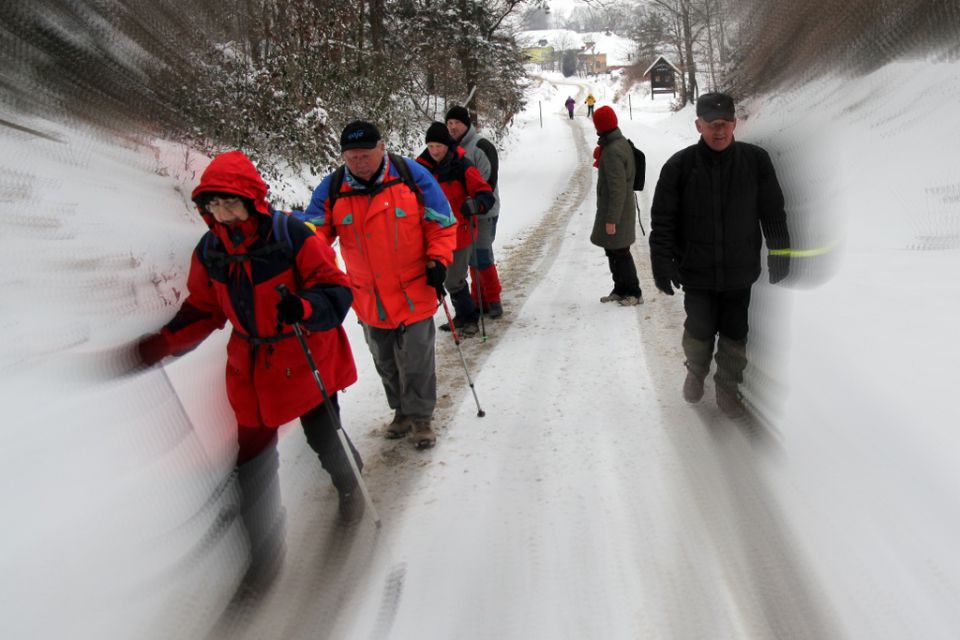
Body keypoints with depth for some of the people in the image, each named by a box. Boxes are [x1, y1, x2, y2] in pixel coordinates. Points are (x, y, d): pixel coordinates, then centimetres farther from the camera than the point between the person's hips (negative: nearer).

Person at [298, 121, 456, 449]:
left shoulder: (411, 175, -9)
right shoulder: (332, 189, -4)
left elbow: (441, 223, -2)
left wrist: (437, 261, -12)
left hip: (415, 292, -3)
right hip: (370, 298, 3)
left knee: (417, 360, 4)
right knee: (385, 362, 17)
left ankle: (421, 416, 23)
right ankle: (402, 410, 37)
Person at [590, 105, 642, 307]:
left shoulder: (613, 151, -23)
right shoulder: (623, 143, 9)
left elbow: (617, 188, -25)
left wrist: (611, 219, -23)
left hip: (615, 211, -10)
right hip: (616, 210, 10)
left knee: (619, 253, -1)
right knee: (613, 251, 17)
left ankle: (634, 293, 8)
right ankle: (620, 290, 26)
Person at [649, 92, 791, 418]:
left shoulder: (756, 160, -4)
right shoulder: (680, 165, -8)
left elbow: (773, 211, 5)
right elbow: (662, 220, -4)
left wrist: (779, 253, 4)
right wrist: (663, 263, -8)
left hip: (740, 270, 1)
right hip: (697, 271, -1)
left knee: (735, 335, 10)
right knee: (699, 330, 10)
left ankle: (728, 388, 30)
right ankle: (696, 372, 40)